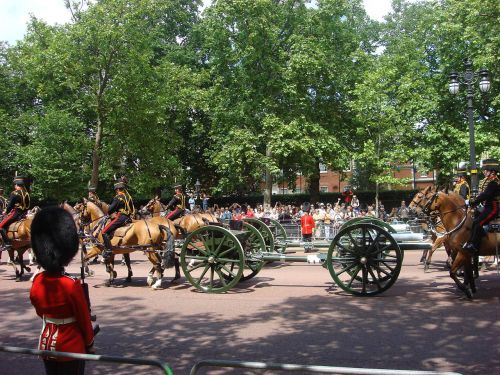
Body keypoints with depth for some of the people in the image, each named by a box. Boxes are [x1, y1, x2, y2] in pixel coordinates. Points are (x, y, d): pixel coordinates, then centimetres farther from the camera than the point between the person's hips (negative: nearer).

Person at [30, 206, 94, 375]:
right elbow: (84, 319, -13)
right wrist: (90, 344, 2)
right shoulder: (72, 285, -23)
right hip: (71, 347, -6)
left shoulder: (37, 282, -6)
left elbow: (40, 312, 10)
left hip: (46, 344, 6)